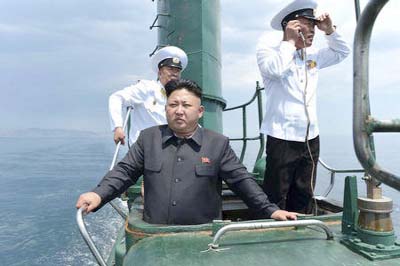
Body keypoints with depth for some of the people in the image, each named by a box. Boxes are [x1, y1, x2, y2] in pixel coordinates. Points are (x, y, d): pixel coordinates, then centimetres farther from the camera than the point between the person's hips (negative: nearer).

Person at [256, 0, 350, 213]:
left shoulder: (312, 55, 15)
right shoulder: (267, 50, -4)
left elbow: (342, 53, 27)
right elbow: (275, 70, -24)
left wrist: (329, 30, 11)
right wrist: (290, 41, -11)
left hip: (311, 138, 7)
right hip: (283, 138, -6)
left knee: (303, 199, 16)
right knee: (276, 199, -2)